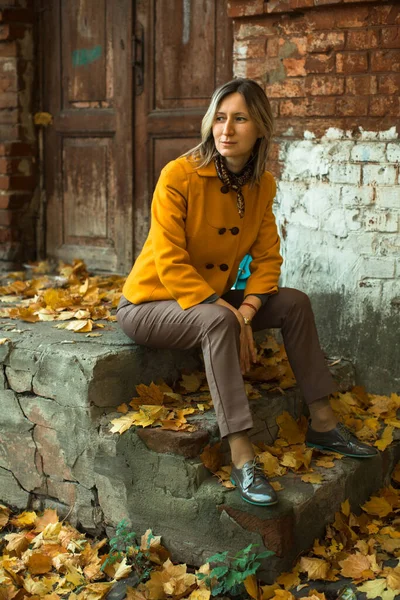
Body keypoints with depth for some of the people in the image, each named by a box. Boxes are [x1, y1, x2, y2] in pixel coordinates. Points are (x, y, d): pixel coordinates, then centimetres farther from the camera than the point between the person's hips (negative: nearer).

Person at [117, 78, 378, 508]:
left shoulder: (262, 185, -2)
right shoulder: (179, 176, -21)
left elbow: (267, 257, -3)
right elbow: (170, 265, -25)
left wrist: (246, 311, -20)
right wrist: (229, 313, -28)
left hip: (210, 299, 7)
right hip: (149, 305, -6)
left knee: (295, 303, -3)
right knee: (217, 320, -35)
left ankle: (322, 424, 5)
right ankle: (242, 459, -35)